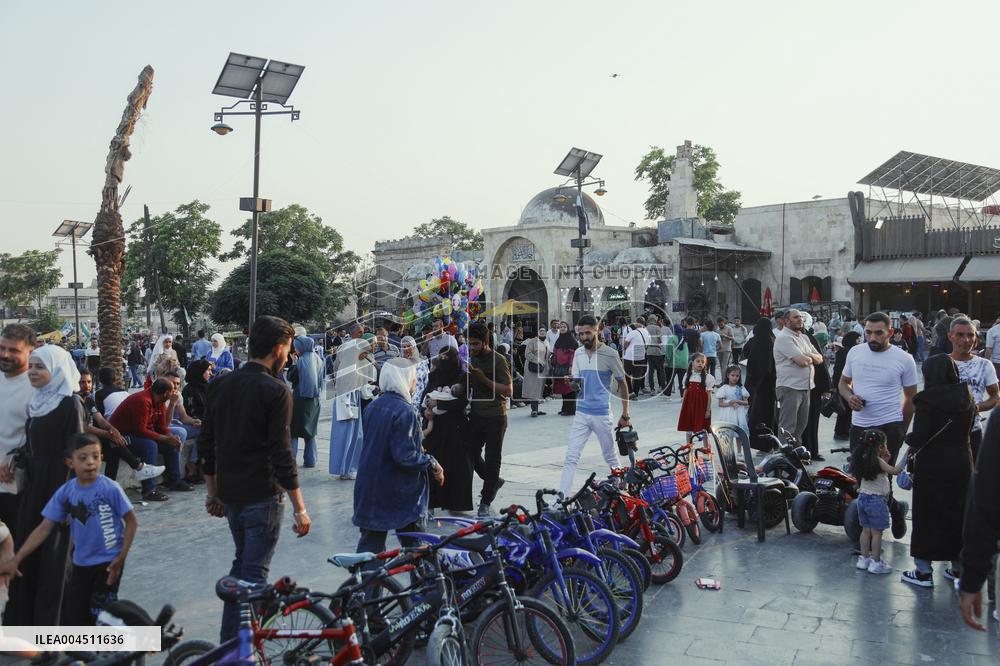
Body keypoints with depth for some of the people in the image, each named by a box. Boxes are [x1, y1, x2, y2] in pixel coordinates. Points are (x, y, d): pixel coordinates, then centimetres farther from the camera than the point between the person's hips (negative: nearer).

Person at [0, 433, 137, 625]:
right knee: (71, 617, 10)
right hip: (81, 564, 5)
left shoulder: (111, 489, -17)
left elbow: (131, 521, -10)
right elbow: (44, 528, 0)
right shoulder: (65, 492, -5)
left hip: (108, 562, -5)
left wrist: (121, 557, -13)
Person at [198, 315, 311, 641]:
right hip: (262, 495, -7)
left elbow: (206, 443, 10)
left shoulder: (220, 384, 5)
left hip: (228, 492, 7)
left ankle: (228, 640, 30)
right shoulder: (276, 391, -16)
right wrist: (299, 509, -13)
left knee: (242, 562, 22)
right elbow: (281, 455, -19)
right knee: (254, 572, 4)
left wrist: (213, 491, 20)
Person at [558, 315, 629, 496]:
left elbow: (623, 384, -1)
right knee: (571, 458, -3)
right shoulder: (578, 353, 6)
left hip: (601, 414, -4)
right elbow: (576, 382, 11)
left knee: (610, 457, 11)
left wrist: (625, 415, 0)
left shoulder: (609, 354, -9)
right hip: (581, 413, 4)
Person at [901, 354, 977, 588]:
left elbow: (919, 437, -18)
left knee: (926, 516, 5)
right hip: (962, 463, 5)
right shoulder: (966, 397, 2)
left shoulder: (927, 400, -16)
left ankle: (924, 571, 11)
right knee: (959, 514, 15)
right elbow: (968, 429, 10)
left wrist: (909, 439, 2)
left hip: (932, 466, -5)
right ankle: (958, 568, 26)